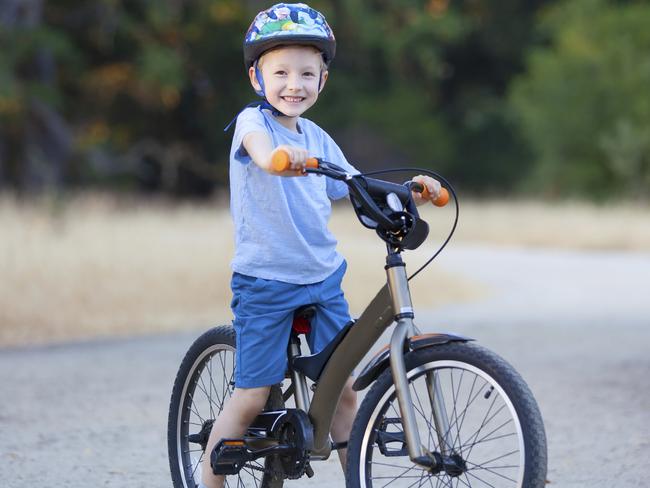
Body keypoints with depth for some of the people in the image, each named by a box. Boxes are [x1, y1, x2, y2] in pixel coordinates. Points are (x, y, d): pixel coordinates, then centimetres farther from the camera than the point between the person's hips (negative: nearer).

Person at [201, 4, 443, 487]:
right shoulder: (254, 121, -9)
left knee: (343, 389, 5)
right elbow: (256, 143, -34)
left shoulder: (317, 138, 10)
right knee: (252, 396, -3)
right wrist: (275, 157, -57)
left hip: (324, 279, 5)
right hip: (264, 281, -5)